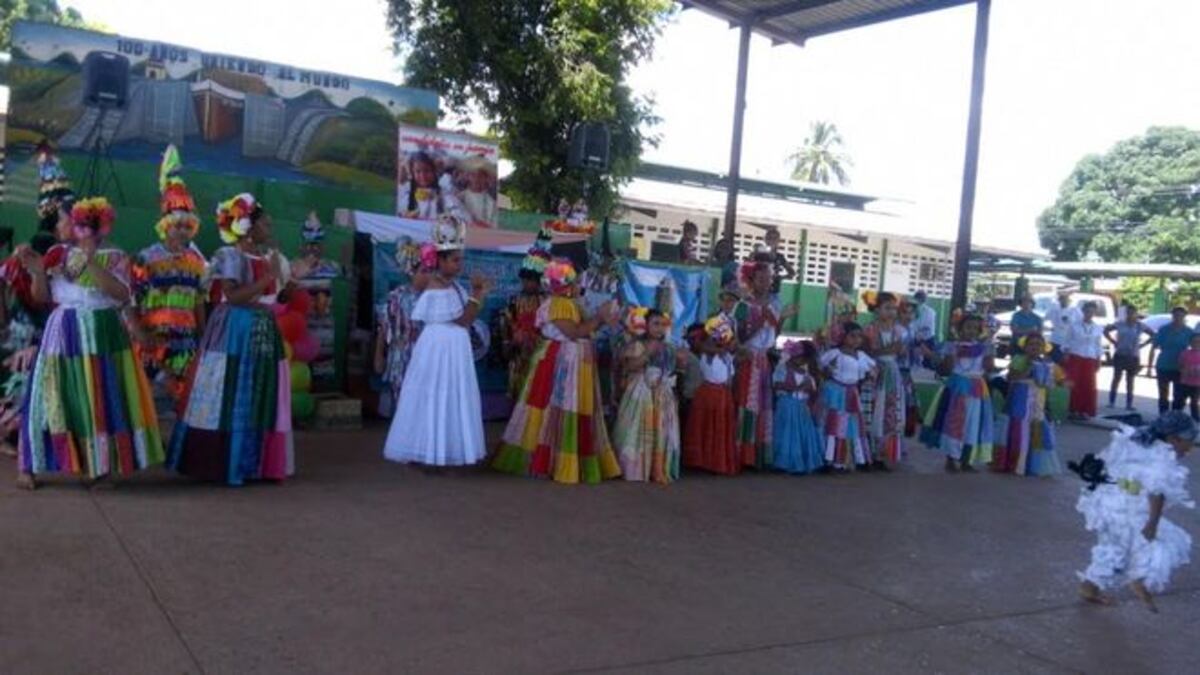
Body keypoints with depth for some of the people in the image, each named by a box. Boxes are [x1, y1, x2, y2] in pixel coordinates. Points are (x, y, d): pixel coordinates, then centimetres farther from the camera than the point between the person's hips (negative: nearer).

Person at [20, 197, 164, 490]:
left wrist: (92, 260, -21)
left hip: (102, 334, -2)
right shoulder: (59, 253, 9)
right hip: (64, 332, 2)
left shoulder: (115, 257, 0)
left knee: (102, 398, 0)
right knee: (54, 398, 2)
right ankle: (29, 467, 10)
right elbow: (42, 297, 9)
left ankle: (99, 464, 12)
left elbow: (121, 294, -17)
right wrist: (38, 272, -9)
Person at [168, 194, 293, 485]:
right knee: (230, 399, -2)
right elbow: (232, 296, -20)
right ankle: (225, 465, 6)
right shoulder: (229, 255, -8)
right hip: (234, 333, -7)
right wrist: (267, 278, -20)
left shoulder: (272, 257, 12)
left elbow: (284, 294, 14)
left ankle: (257, 463, 17)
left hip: (264, 334, 7)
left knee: (262, 400, 9)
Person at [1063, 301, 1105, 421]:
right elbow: (1067, 343, 2)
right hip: (1075, 357, -2)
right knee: (1074, 384, -5)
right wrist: (1066, 357, -5)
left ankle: (1085, 411, 8)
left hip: (1090, 359, 2)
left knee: (1089, 386, 0)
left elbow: (1098, 346, 11)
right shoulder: (1074, 325, 1)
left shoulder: (1098, 328, 7)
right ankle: (1073, 410, 2)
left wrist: (1098, 361, 6)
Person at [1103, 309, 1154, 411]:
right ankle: (1111, 402, -1)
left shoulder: (1140, 326, 2)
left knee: (1130, 380, 5)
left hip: (1134, 356, 1)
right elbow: (1106, 331, 9)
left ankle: (1129, 404, 9)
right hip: (1120, 355, -1)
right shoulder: (1120, 324, 0)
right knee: (1117, 378, -5)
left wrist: (1142, 344, -1)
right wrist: (1114, 342, -1)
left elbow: (1153, 335, 9)